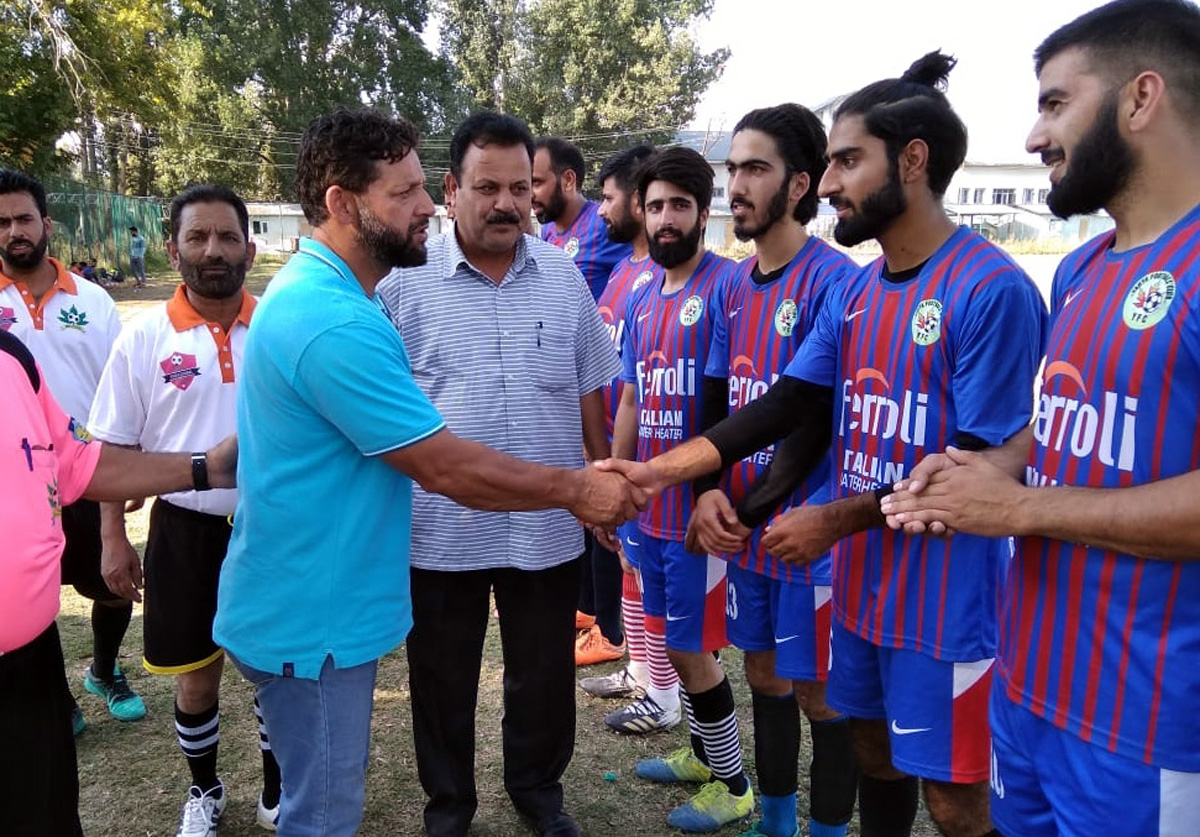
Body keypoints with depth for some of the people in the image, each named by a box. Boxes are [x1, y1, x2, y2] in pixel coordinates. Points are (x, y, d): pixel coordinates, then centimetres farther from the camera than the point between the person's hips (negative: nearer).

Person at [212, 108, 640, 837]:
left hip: (319, 602, 10)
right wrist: (576, 489, -13)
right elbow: (448, 468, -24)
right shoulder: (334, 323, -28)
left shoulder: (318, 292, 7)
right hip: (312, 617, -10)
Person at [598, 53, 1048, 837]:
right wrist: (659, 470, -4)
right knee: (875, 752, 22)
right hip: (862, 584, 7)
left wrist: (841, 517, -16)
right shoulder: (854, 291, 7)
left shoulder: (993, 290, -18)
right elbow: (787, 405, 4)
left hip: (946, 597, -7)